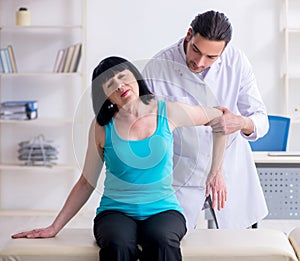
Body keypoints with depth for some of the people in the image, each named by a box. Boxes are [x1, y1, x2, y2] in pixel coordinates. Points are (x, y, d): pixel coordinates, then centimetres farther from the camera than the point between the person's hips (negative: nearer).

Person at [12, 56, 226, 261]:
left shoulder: (167, 113, 2)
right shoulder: (102, 126, 3)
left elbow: (221, 118, 15)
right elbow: (87, 183, 9)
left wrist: (216, 172, 12)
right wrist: (54, 228, 4)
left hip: (163, 210, 0)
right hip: (116, 211, 0)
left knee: (162, 243, -37)